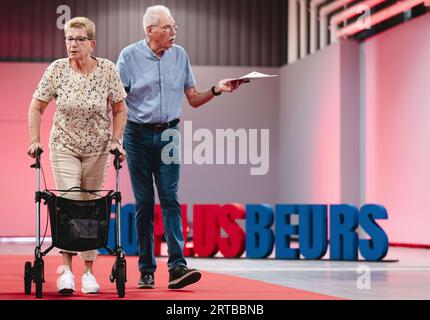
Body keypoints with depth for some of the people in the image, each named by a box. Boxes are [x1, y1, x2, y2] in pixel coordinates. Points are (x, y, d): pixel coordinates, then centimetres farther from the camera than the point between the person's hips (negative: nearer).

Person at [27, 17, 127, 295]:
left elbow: (120, 110, 1)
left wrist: (116, 141, -7)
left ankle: (89, 270, 12)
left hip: (97, 149, 1)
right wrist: (35, 140, -9)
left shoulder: (108, 70, -9)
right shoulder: (57, 69, -10)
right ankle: (66, 268, -12)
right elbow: (36, 107, -2)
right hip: (64, 147, -1)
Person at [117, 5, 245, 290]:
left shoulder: (180, 55, 7)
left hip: (169, 134, 2)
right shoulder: (130, 56, -2)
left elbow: (193, 100, 12)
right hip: (138, 135, -2)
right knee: (144, 203, 2)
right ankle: (146, 270, 9)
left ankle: (177, 267, -16)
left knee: (170, 199, -8)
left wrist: (216, 90, -5)